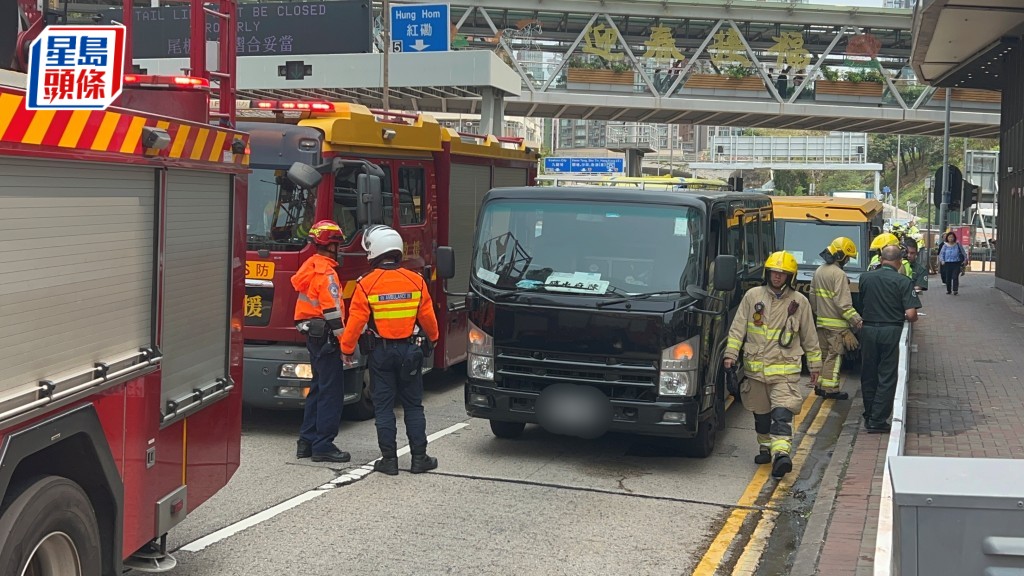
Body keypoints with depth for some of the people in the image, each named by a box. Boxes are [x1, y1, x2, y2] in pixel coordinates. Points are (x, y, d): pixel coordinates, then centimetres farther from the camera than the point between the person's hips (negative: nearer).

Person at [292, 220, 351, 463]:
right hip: (324, 335, -10)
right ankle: (323, 445, -5)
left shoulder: (310, 266, 14)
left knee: (318, 388, 17)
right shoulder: (326, 272, -16)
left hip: (312, 334, 10)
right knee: (332, 391, -6)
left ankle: (307, 441, 20)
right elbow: (332, 309, -21)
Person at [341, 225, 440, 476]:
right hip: (411, 350, 2)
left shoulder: (366, 285, -11)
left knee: (384, 407, 6)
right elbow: (428, 317, 5)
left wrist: (346, 349, 4)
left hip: (381, 351, -2)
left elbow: (356, 322, -9)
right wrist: (432, 339, 23)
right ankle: (419, 458, 11)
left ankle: (389, 459, 6)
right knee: (413, 406, 10)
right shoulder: (416, 281, -3)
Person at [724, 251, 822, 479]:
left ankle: (782, 453, -28)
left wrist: (815, 365, 13)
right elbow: (737, 328, 4)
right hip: (755, 367, 3)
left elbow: (810, 338, 12)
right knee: (761, 413, 14)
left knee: (782, 413, -18)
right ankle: (766, 447, 31)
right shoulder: (753, 296, 4)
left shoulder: (799, 302, 4)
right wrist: (731, 354, -6)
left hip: (785, 369, -2)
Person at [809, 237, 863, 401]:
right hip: (836, 323, -8)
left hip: (821, 321, 8)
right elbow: (843, 303, -22)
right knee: (834, 356, -2)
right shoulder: (839, 274, -18)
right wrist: (857, 321, -19)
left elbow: (813, 297, 18)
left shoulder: (818, 271, 10)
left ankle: (819, 385, 20)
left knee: (823, 354, 16)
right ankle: (830, 388, -1)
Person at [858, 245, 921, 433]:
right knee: (887, 377, 4)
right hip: (891, 331, -3)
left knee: (868, 375, 15)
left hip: (868, 330, 3)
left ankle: (869, 416, 24)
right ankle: (878, 419, 3)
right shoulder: (903, 282, -9)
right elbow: (910, 314, -14)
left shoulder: (865, 278, 2)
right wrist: (913, 319, 8)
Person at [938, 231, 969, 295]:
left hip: (956, 263, -1)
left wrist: (965, 259, 8)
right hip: (947, 263, 1)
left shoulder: (957, 245, 5)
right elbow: (941, 254, 7)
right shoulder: (945, 246, 5)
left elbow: (963, 252, 13)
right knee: (948, 277, 4)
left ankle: (955, 290, -10)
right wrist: (942, 260, -7)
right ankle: (948, 290, 19)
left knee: (955, 277, -10)